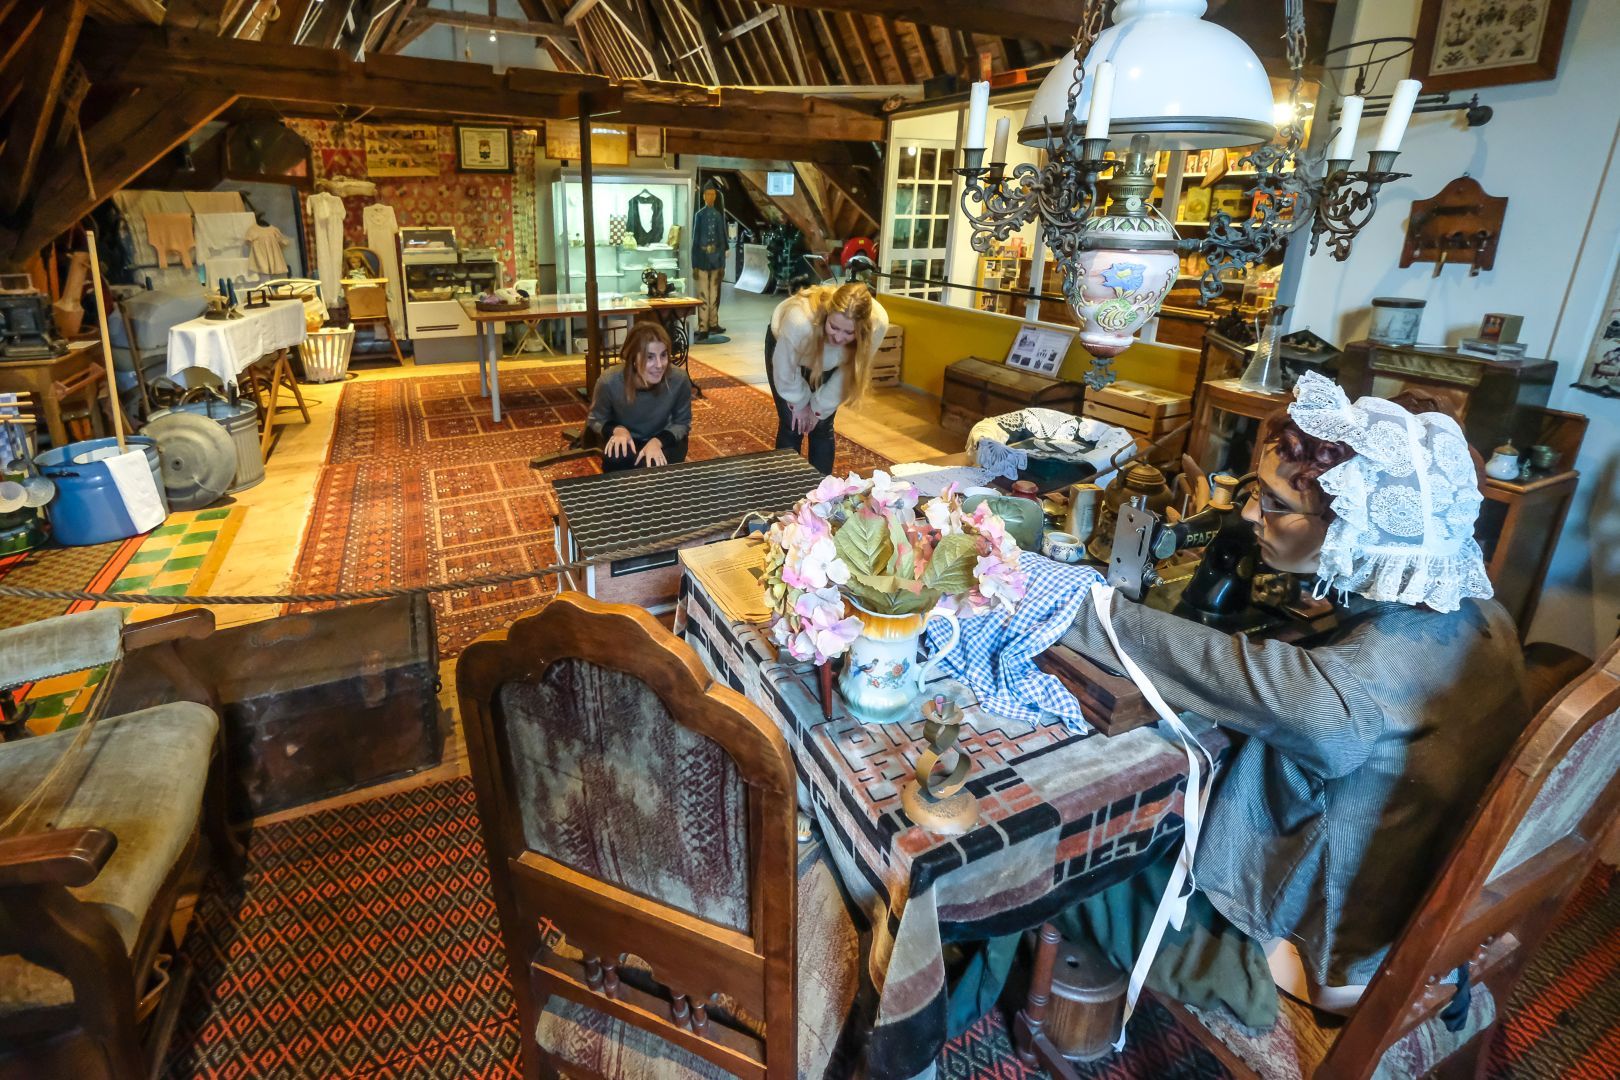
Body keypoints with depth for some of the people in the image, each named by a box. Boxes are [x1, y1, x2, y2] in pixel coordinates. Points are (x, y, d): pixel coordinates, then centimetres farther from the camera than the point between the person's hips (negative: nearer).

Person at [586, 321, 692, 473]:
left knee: (654, 467, -31)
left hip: (663, 438, 0)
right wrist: (617, 429, -29)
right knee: (614, 459, -33)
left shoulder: (679, 379, -28)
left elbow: (682, 423, -10)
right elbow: (595, 420, -7)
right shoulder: (609, 382, -28)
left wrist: (657, 441, -29)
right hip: (626, 438, 0)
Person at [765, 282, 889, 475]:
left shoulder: (877, 324, -36)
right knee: (792, 426, -4)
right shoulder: (800, 321, -45)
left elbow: (849, 372, -18)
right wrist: (799, 403, -9)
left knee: (823, 427, 2)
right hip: (783, 345, -2)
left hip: (827, 360, 2)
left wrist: (819, 408, -10)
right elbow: (785, 369, -25)